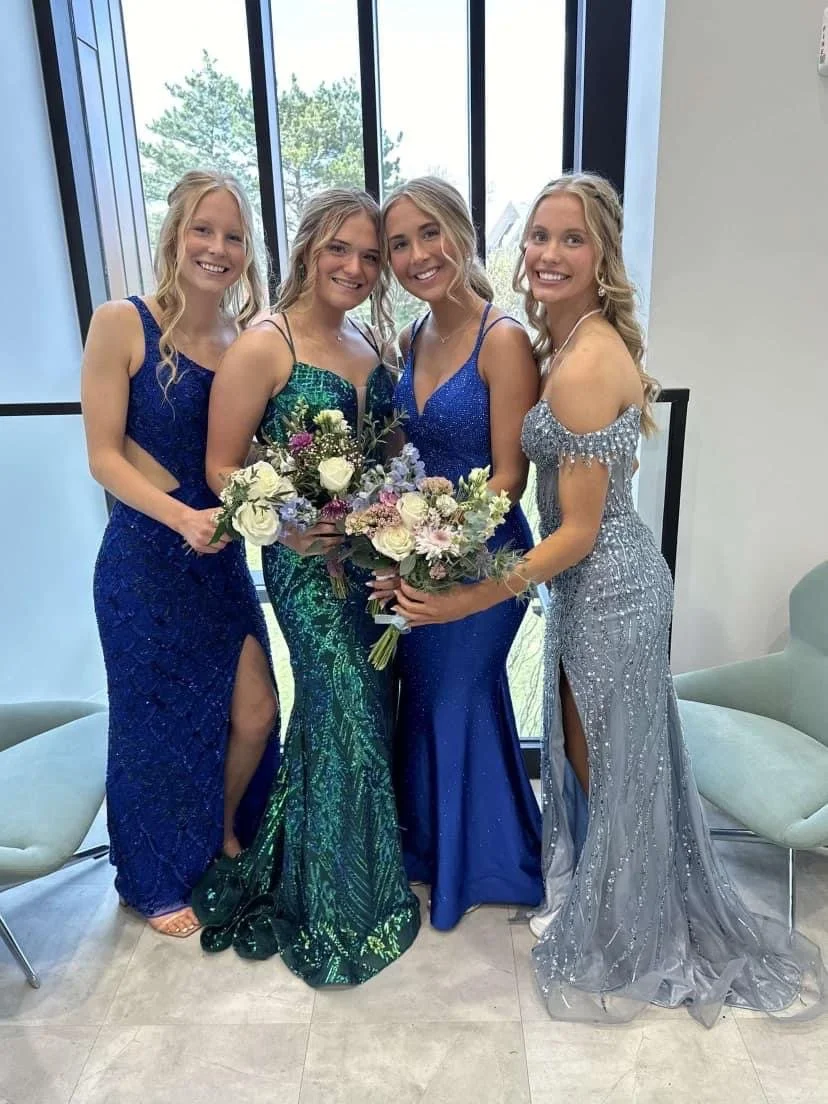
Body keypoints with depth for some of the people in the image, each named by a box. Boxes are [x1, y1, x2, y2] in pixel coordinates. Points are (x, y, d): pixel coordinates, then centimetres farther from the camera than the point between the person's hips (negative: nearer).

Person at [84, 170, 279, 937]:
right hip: (144, 557, -4)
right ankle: (158, 882, 38)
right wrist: (181, 518, -25)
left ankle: (222, 840, 42)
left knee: (255, 714, 9)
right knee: (158, 724, 11)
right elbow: (104, 455, -12)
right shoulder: (121, 324, -9)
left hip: (222, 557, 5)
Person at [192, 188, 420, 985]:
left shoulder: (370, 345, 11)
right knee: (347, 716, 0)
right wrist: (282, 523, -23)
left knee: (367, 707, 15)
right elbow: (222, 466, -9)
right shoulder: (263, 346, -10)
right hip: (308, 561, -6)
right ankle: (339, 911, 26)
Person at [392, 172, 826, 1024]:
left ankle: (619, 954, 38)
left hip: (606, 587, -9)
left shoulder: (583, 366, -23)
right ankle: (614, 913, 48)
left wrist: (471, 601, -23)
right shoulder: (578, 341, 6)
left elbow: (579, 530, -22)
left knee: (612, 769, 11)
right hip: (602, 579, 9)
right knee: (597, 757, 23)